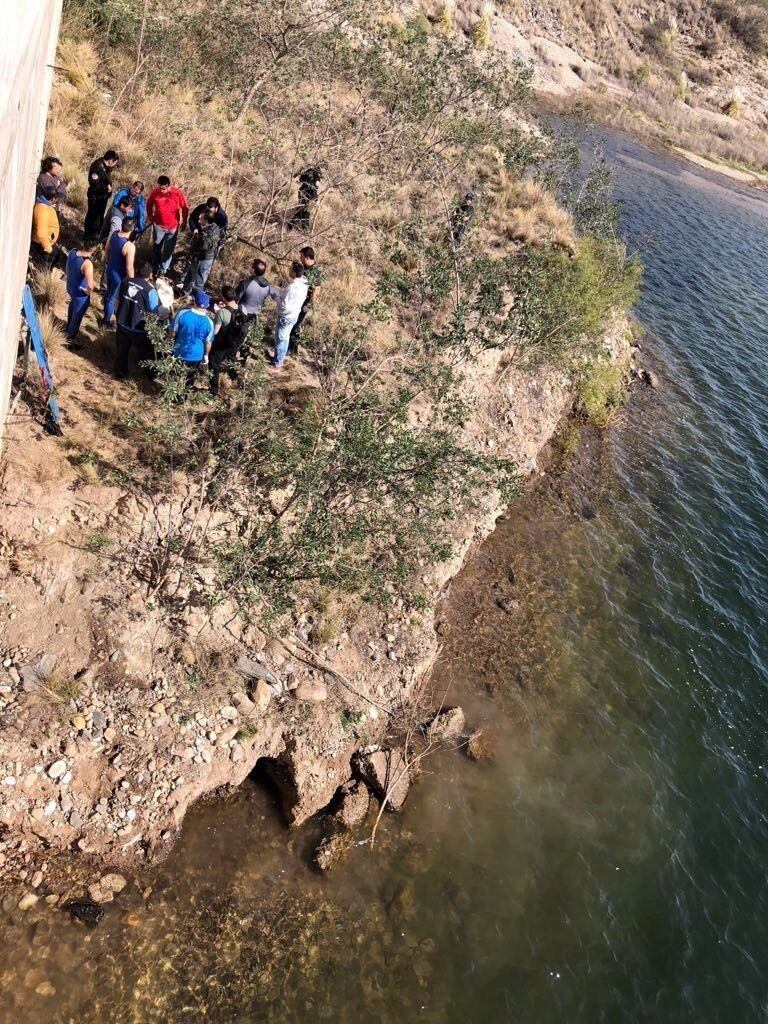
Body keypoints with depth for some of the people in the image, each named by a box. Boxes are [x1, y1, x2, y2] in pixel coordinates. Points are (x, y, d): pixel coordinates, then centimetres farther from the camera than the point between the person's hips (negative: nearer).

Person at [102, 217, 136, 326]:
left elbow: (107, 252, 4)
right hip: (119, 276, -7)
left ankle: (108, 311, 56)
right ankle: (106, 321, 35)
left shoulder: (114, 234, -12)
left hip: (109, 271, 7)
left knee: (109, 293, 31)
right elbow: (129, 268, -28)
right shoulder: (130, 246, -35)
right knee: (113, 297, 15)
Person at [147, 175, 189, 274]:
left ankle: (164, 269, 30)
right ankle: (155, 267, 38)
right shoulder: (155, 191, -17)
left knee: (168, 250, 11)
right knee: (156, 247, 18)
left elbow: (185, 208, -6)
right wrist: (150, 217, 7)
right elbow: (149, 204, 3)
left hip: (173, 227, -2)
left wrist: (183, 221, 3)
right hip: (158, 225, 2)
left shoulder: (178, 193, -22)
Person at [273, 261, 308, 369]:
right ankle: (282, 357, 43)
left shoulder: (292, 288, -35)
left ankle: (277, 364, 21)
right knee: (285, 337, 25)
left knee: (280, 339, 8)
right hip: (295, 314, 8)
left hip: (286, 316, -8)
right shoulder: (304, 283, -7)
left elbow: (285, 306, -31)